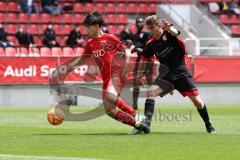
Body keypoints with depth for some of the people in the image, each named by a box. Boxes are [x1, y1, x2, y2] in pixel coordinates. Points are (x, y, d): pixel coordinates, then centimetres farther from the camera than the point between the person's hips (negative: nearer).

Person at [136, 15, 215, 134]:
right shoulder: (151, 44, -1)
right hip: (166, 74, 3)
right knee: (151, 92, -22)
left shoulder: (168, 34, -11)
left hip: (181, 73, -3)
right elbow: (144, 58, 16)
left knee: (198, 102, -5)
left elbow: (175, 32, -36)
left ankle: (208, 125, 16)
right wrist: (139, 74, 15)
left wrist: (169, 28, -59)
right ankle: (146, 123, -24)